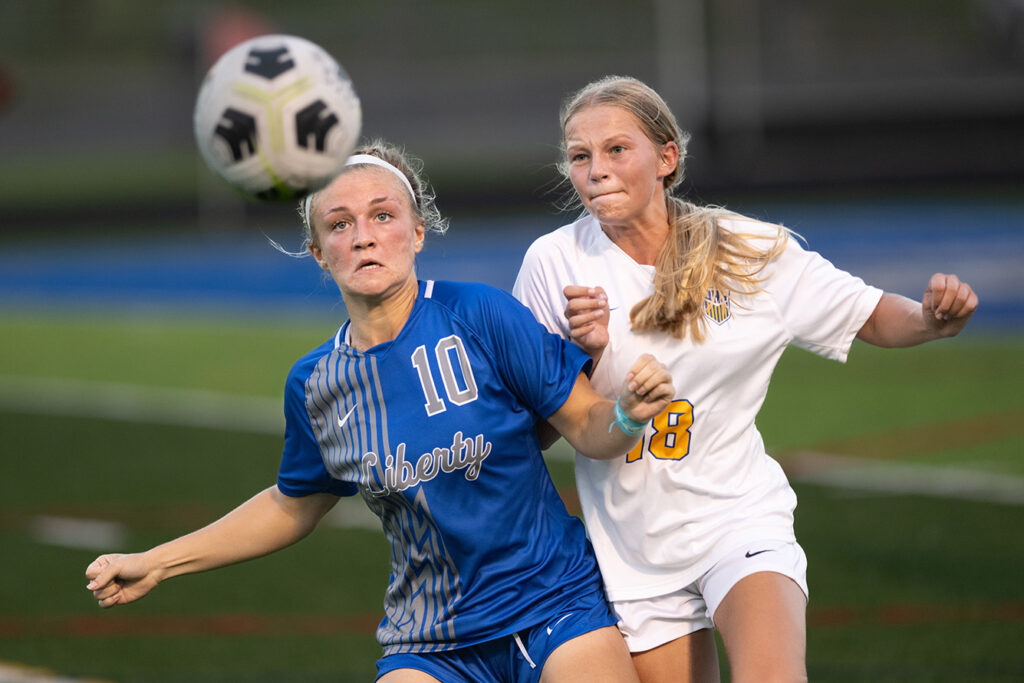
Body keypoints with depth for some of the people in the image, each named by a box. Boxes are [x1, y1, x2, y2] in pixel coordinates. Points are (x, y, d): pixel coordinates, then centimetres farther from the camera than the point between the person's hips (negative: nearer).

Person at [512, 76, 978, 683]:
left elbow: (875, 319, 6)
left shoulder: (753, 254, -4)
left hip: (738, 516, -2)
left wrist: (934, 318, -16)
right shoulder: (555, 264, -5)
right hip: (633, 552, 2)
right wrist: (583, 354, -19)